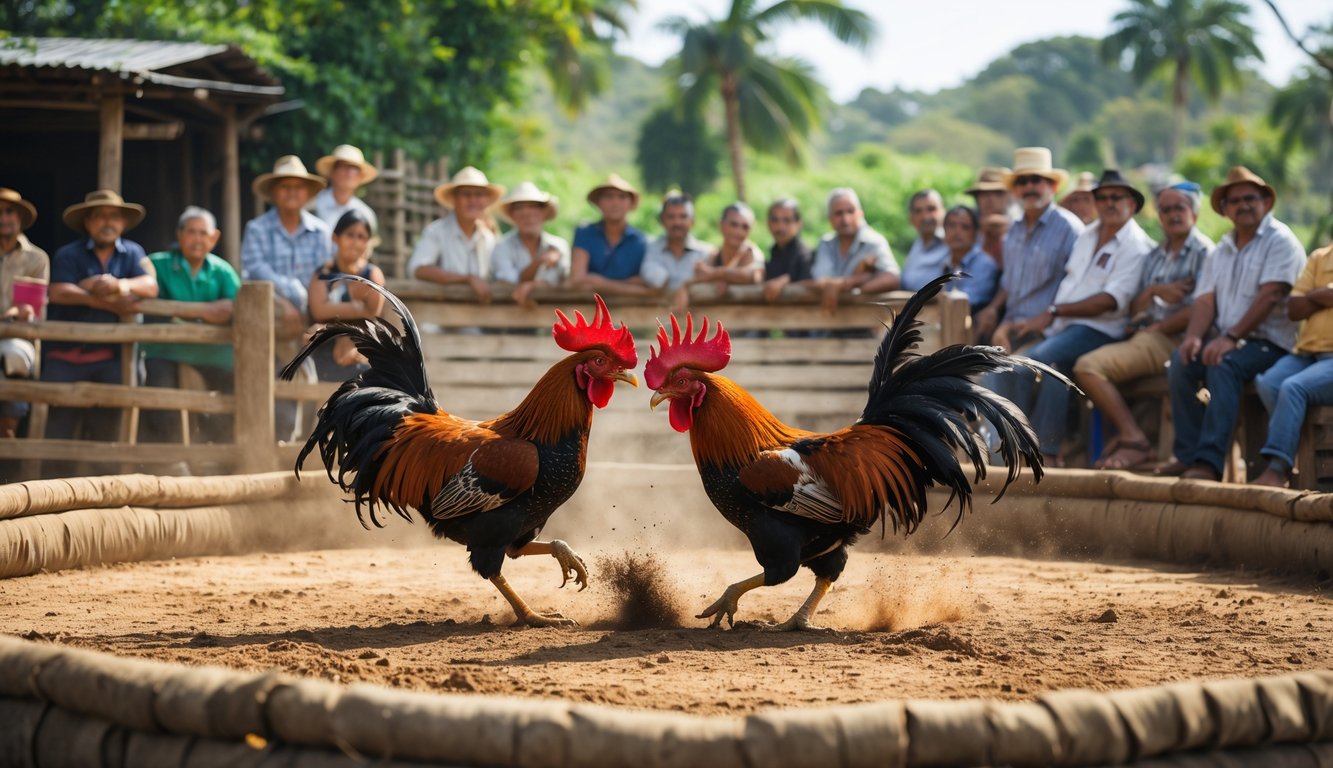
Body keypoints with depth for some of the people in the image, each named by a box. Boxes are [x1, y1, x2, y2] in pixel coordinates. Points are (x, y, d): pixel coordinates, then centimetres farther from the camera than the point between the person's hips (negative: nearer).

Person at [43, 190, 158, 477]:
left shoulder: (132, 253, 9)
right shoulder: (68, 255, 0)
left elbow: (150, 286, -8)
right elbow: (60, 293, -17)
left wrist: (120, 285, -28)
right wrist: (108, 302, -21)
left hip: (106, 357, 2)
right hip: (64, 353, -2)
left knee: (104, 429, 2)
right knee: (59, 427, -6)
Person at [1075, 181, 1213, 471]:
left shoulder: (1203, 252, -2)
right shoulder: (1154, 257, 21)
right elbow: (1134, 311, 14)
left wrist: (1154, 328, -5)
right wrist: (1153, 291, -8)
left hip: (1173, 341, -8)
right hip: (1145, 338, 8)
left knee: (1090, 366, -20)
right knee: (1085, 368, -6)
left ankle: (1133, 439, -15)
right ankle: (1130, 436, -7)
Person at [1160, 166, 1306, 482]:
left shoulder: (1280, 241, -3)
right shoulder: (1222, 250, 20)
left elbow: (1270, 296, -16)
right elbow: (1205, 299, 10)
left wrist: (1231, 338, -23)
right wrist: (1194, 336, -12)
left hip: (1270, 340, -6)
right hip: (1226, 339, 7)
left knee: (1224, 366, -34)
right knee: (1181, 360, -20)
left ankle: (1209, 461, -39)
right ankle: (1187, 455, -20)